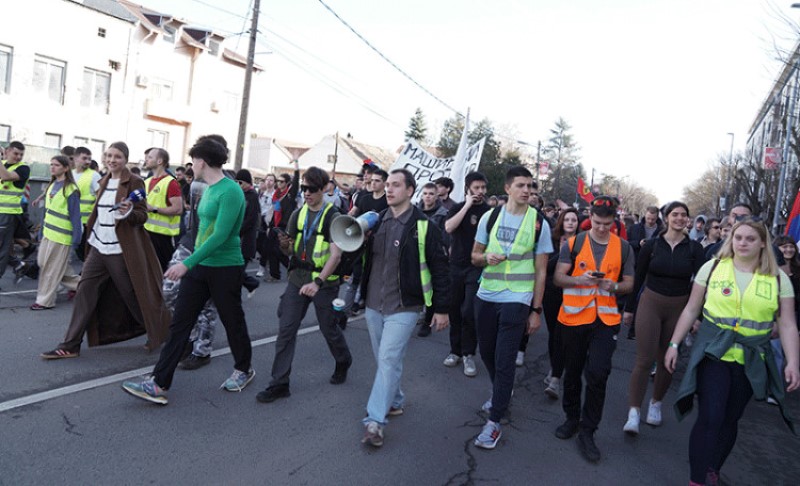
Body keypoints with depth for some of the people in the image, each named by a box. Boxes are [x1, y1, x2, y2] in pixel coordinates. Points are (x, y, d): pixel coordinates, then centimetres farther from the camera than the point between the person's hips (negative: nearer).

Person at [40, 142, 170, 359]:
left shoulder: (134, 182, -8)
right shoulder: (104, 181, 12)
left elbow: (142, 216, -12)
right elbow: (99, 212, 21)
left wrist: (128, 212, -32)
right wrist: (90, 235, 23)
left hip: (121, 250, -7)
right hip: (98, 247, 7)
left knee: (132, 294, 2)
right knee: (85, 291, 2)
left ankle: (157, 333, 23)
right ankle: (70, 345, 8)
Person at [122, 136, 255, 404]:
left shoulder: (230, 191, -18)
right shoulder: (208, 189, 11)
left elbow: (220, 236, -25)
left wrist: (187, 263, -25)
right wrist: (190, 263, 22)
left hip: (225, 268, -8)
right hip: (199, 266, 8)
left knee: (233, 322, 9)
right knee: (179, 323, 4)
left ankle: (243, 370, 31)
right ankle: (159, 384, 7)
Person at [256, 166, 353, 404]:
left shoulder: (333, 217, -10)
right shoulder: (298, 214, 6)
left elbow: (336, 254, -20)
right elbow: (290, 250, 14)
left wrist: (318, 282, -28)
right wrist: (285, 245, -7)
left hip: (323, 282, -4)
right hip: (297, 278, 4)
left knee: (329, 329, 10)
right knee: (286, 330, -1)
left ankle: (343, 363, 39)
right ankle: (279, 383, 8)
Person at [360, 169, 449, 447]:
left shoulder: (423, 226, -10)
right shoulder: (376, 222, 7)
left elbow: (439, 268, -7)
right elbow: (363, 258, 18)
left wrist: (441, 308, -7)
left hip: (403, 307, -6)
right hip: (374, 304, 6)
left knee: (389, 360, -10)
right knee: (383, 359, 16)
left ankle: (375, 420, -3)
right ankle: (395, 402, 35)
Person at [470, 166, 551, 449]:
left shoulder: (539, 223, -4)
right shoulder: (490, 217, 2)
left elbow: (541, 271, -1)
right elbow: (475, 256, 10)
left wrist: (536, 311, -3)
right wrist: (486, 258, -14)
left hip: (516, 301, -3)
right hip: (486, 297, 4)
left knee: (504, 361, -4)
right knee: (487, 353, 17)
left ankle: (494, 422, 6)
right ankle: (500, 394, 44)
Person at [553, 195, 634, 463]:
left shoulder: (623, 247, 3)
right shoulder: (574, 243, -1)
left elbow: (629, 284, 8)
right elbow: (557, 277, -2)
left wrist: (614, 286, -14)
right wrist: (579, 279, -21)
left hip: (606, 319, 0)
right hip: (573, 317, 1)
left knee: (597, 373, -10)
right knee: (572, 372, 14)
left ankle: (587, 431, 7)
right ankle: (572, 417, 36)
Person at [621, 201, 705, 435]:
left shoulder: (694, 248, 0)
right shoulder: (651, 245, -2)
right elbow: (638, 277, 5)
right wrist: (629, 308, 8)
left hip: (679, 308, 2)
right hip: (650, 304, -1)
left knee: (667, 360, 12)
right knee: (644, 360, -8)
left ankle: (656, 403, 32)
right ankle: (634, 413, -4)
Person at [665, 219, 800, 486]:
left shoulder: (778, 278, 2)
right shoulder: (712, 267, -1)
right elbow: (691, 309, 3)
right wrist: (674, 344, 1)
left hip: (751, 361, 2)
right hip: (713, 353, -2)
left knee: (729, 419, 12)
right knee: (709, 418, -8)